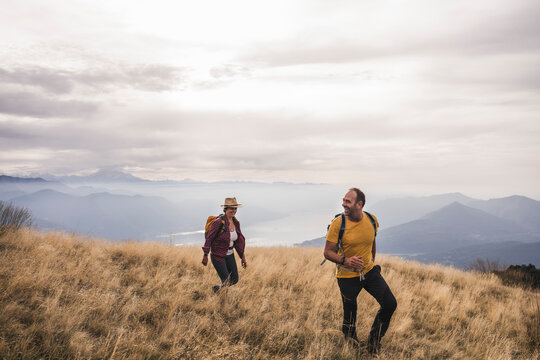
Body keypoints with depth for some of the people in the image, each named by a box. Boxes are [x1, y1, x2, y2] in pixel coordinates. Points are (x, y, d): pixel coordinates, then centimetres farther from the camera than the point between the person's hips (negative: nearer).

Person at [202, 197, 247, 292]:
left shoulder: (236, 223, 1)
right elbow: (209, 238, -16)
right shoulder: (219, 222, -20)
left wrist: (243, 257, 9)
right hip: (217, 255, -7)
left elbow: (239, 241, 8)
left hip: (229, 255, 7)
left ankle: (217, 288, 35)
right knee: (226, 281, -5)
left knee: (234, 280, 10)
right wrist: (205, 255, -16)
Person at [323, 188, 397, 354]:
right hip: (347, 276, -3)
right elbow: (327, 252, -12)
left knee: (390, 304, -5)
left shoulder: (372, 220, -5)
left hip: (370, 271, 4)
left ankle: (374, 341, 17)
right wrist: (345, 260, -29)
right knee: (350, 315, 7)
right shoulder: (338, 223, -17)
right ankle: (350, 338, 42)